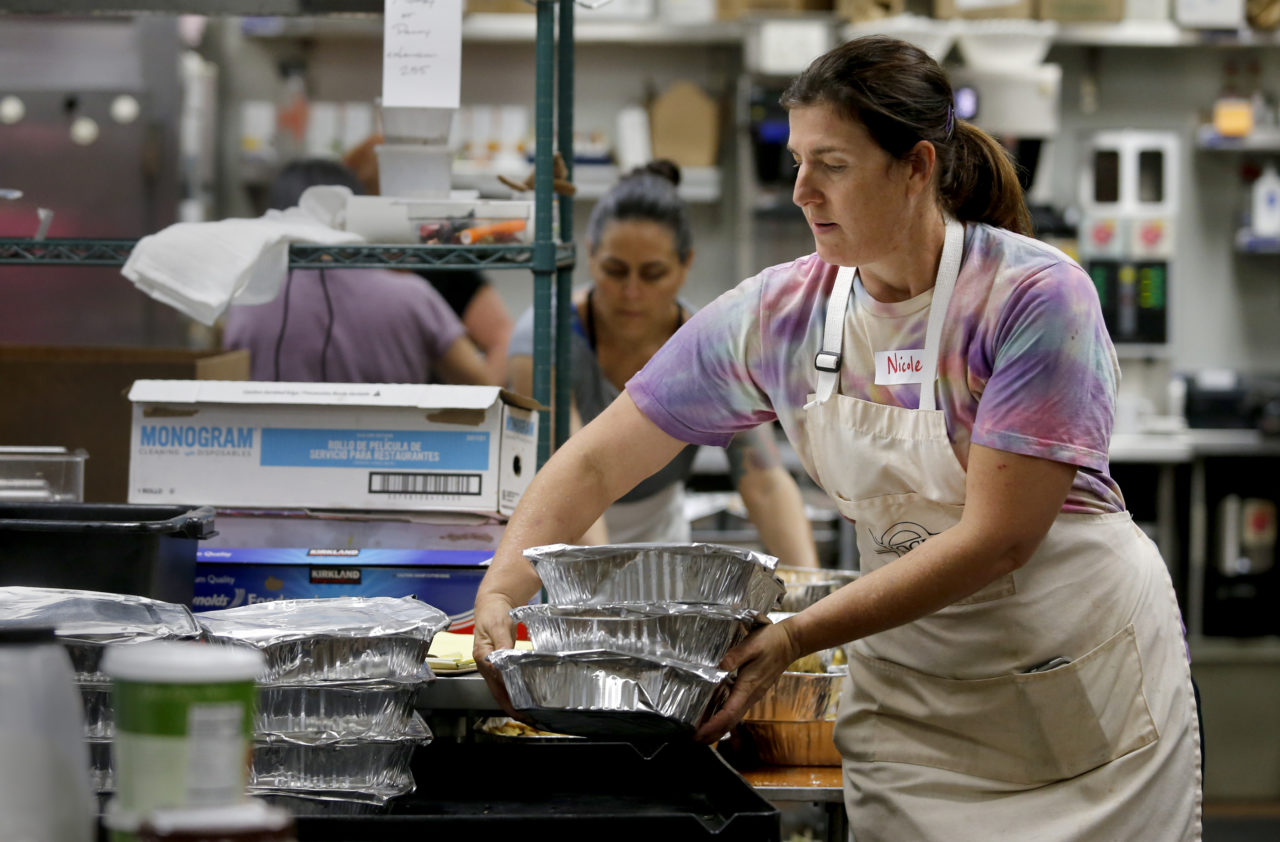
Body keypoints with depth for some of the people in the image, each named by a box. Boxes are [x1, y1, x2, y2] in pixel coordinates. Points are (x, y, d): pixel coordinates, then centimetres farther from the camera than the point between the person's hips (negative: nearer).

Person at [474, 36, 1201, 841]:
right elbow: (599, 460, -1)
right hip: (907, 681, 3)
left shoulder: (1037, 296, -20)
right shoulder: (781, 313, -6)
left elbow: (995, 540, -24)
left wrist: (793, 639, -28)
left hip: (1078, 677, -3)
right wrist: (501, 590, -17)